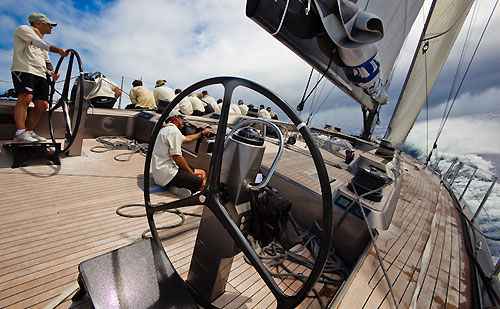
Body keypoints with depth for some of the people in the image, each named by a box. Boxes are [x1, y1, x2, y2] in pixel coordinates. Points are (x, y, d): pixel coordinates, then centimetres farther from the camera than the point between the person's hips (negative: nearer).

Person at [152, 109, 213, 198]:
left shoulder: (167, 129, 21)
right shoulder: (173, 130, -12)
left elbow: (187, 138, 34)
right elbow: (177, 157, -18)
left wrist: (202, 133, 44)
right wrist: (192, 172, -6)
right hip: (166, 173, -11)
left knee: (202, 173, 7)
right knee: (203, 183, -18)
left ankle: (175, 186, -5)